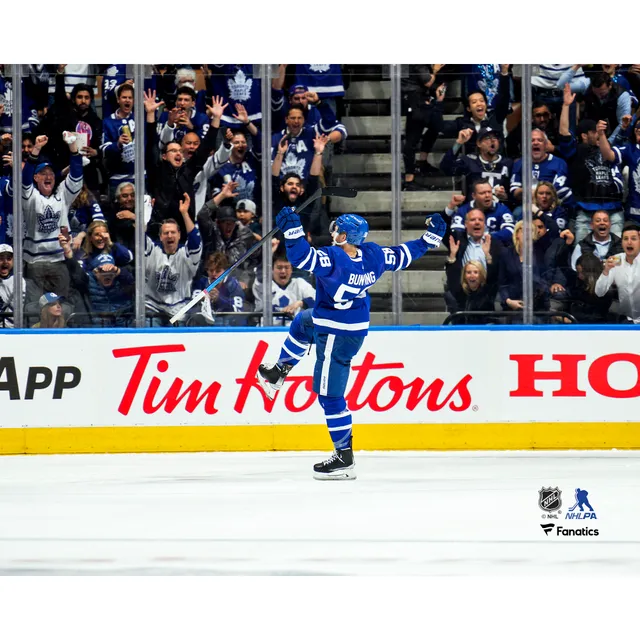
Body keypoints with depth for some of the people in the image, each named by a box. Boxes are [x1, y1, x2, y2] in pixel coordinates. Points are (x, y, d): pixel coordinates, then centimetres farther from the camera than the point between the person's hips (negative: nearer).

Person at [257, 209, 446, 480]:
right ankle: (278, 373, 51)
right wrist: (431, 237, 18)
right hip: (357, 324, 9)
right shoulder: (373, 254, -6)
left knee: (329, 395, -2)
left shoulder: (334, 258, -29)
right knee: (303, 322, 35)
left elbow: (301, 256, -40)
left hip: (336, 336, -9)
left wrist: (292, 228, -36)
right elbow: (402, 256, 8)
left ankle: (345, 459, 1)